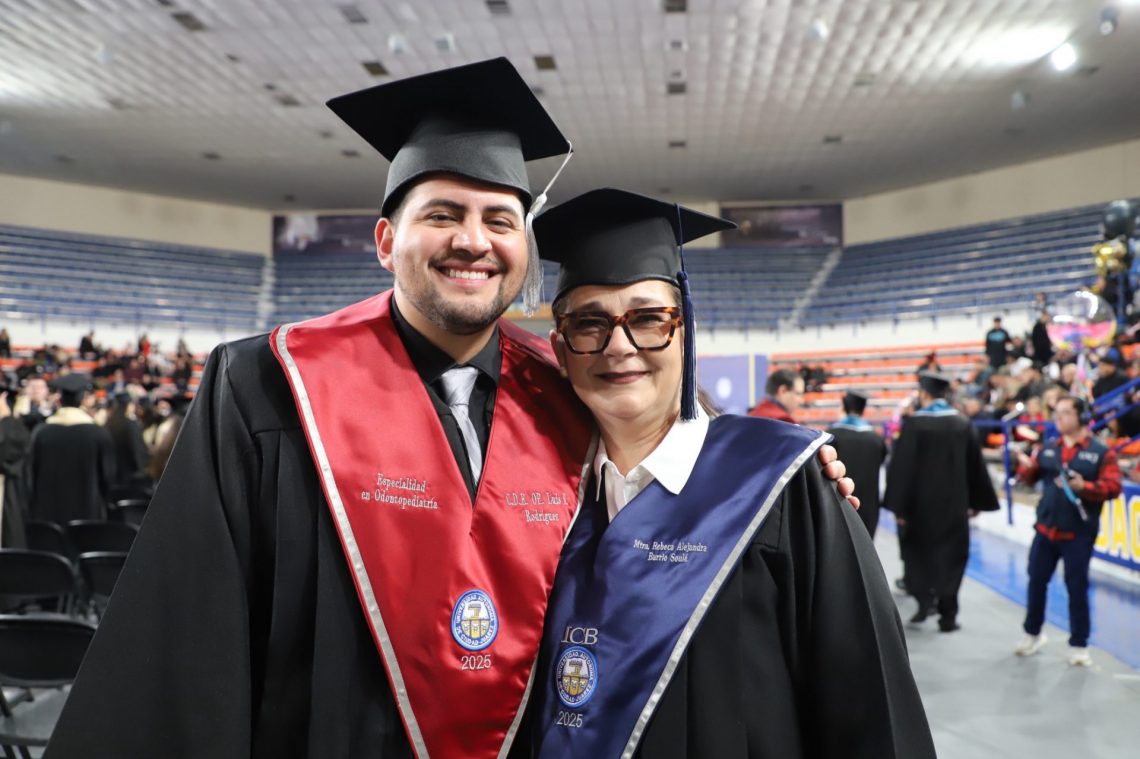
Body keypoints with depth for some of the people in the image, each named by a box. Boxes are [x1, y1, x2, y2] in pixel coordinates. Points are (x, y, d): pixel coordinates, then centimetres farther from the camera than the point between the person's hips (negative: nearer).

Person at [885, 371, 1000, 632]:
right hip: (953, 502, 3)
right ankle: (948, 616, 10)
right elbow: (976, 466, 6)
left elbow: (901, 466, -14)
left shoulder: (914, 424, -12)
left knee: (917, 552, 16)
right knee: (950, 557, 10)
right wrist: (978, 502, 14)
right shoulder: (963, 424, 0)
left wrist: (899, 505, -9)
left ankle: (924, 598, 0)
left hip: (920, 503, -3)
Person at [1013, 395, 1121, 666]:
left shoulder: (1101, 452, -4)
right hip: (1045, 529, 4)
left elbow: (1112, 487, -11)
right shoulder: (1048, 449, 9)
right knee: (1036, 581, 11)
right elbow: (1030, 477, 8)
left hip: (1078, 534, -4)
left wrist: (1084, 486, -27)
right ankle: (1032, 634, 28)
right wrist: (1026, 465, -14)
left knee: (1077, 588, 1)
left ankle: (1079, 645, 13)